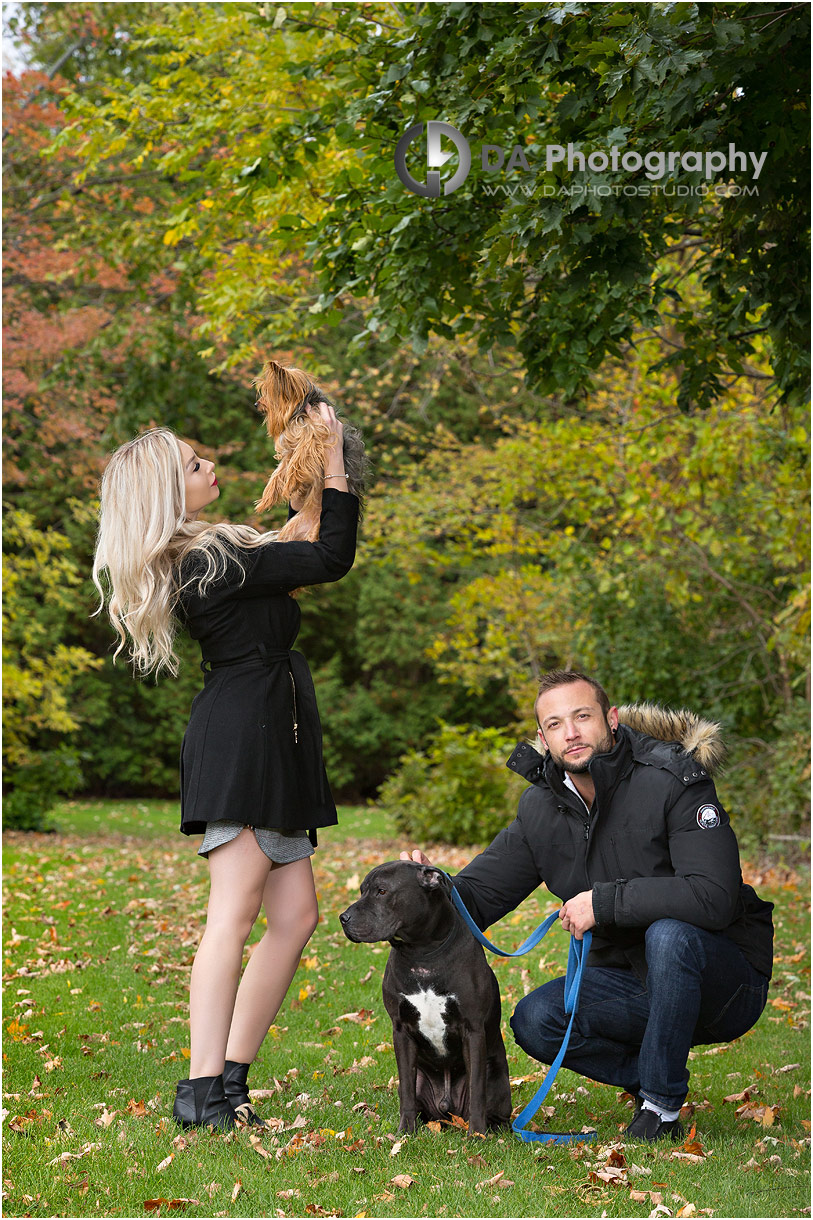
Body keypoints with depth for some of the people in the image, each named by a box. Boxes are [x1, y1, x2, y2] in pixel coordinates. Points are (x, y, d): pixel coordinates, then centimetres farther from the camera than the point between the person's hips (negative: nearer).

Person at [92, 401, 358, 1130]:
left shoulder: (193, 560, 16)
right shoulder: (212, 560, -13)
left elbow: (286, 556, 30)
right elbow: (332, 559, -10)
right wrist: (335, 464, -4)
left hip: (268, 741, 10)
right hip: (243, 733, -10)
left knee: (295, 917, 6)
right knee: (234, 915, -13)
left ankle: (230, 1080, 8)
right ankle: (203, 1091, -13)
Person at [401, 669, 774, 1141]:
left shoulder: (674, 783, -19)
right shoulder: (541, 809, -1)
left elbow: (714, 898, -32)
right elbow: (478, 895, 2)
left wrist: (604, 901, -29)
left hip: (727, 981, -5)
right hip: (632, 985, 5)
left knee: (669, 934, -36)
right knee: (534, 1021, -18)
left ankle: (662, 1105, -18)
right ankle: (646, 1077, 6)